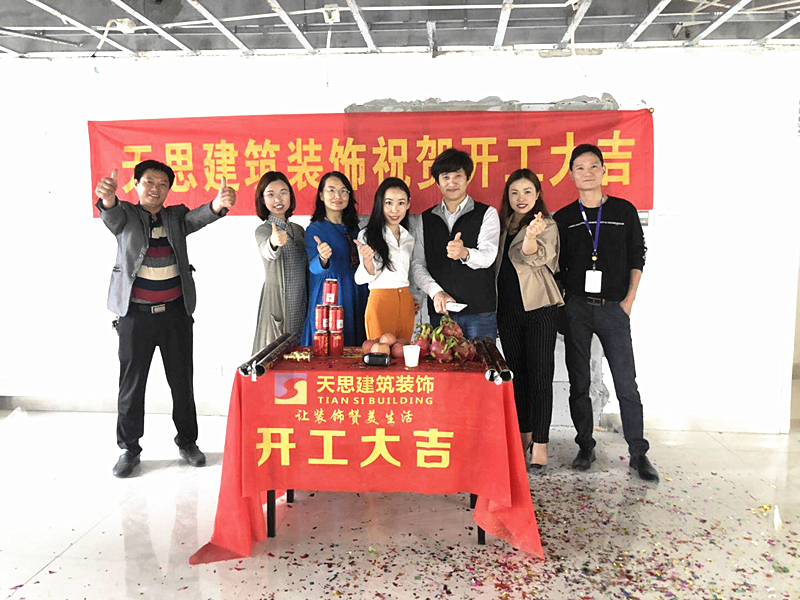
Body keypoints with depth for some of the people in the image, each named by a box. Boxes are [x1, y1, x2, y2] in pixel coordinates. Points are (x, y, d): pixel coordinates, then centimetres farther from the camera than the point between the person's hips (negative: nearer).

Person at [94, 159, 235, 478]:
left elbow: (197, 218, -12)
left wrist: (218, 204, -37)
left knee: (182, 380, 10)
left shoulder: (176, 217, 8)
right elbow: (112, 217, -20)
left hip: (175, 314, 2)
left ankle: (187, 440, 26)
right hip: (136, 315, -1)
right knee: (131, 383, 6)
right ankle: (129, 449, 22)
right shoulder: (126, 215, 3)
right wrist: (107, 199, -46)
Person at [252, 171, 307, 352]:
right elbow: (267, 252, -30)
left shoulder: (298, 229, 13)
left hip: (301, 301, 5)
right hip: (277, 301, -5)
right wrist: (274, 243, -51)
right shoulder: (263, 230, -6)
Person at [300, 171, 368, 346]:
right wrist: (323, 259, -41)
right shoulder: (315, 229, -7)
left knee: (355, 345, 10)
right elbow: (314, 267, -22)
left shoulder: (353, 228, 10)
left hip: (356, 298, 6)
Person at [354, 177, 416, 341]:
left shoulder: (408, 238, 13)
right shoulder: (367, 235, -3)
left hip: (406, 302, 5)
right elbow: (363, 278, -9)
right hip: (381, 301, -5)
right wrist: (367, 260, -28)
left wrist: (414, 299, 16)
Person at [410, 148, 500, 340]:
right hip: (439, 312, 2)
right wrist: (436, 292, -9)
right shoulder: (425, 220, 13)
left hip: (480, 312, -2)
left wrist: (465, 253, -32)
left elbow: (488, 256, -11)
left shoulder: (487, 214, 5)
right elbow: (417, 264, 7)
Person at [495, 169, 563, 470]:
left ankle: (540, 443, 3)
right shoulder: (501, 225, 12)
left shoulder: (547, 225, -3)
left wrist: (531, 235, -38)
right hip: (508, 308, 5)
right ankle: (524, 433, 24)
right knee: (517, 374, 11)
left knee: (540, 376, -4)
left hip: (539, 309, -5)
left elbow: (536, 258, -20)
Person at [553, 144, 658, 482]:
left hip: (614, 308, -1)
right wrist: (561, 306, 2)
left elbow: (637, 258, 9)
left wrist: (629, 301, 0)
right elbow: (556, 265, 11)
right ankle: (585, 448, 17)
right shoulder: (563, 218, 8)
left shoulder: (624, 211, 7)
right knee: (579, 383, 5)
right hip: (576, 307, 1)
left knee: (626, 383, -2)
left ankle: (638, 454, 9)